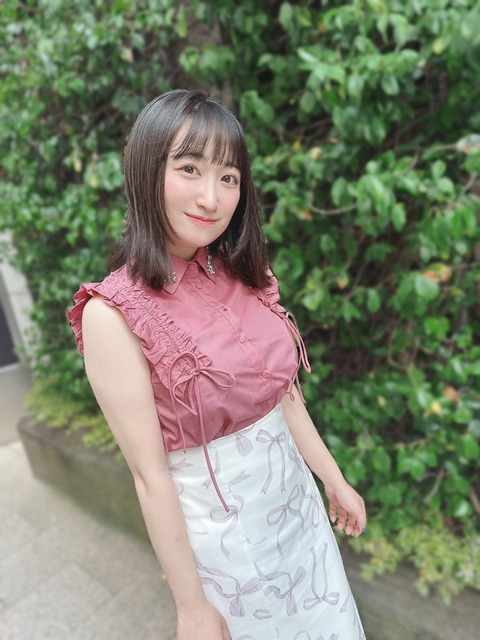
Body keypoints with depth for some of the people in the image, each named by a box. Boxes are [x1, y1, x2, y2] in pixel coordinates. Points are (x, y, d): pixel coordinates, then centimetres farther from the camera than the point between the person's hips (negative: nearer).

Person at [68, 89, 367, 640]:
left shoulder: (245, 275, -5)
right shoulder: (113, 313, -22)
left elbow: (284, 394, 1)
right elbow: (150, 476, -19)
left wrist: (335, 482, 9)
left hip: (298, 498, 6)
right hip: (219, 525, -5)